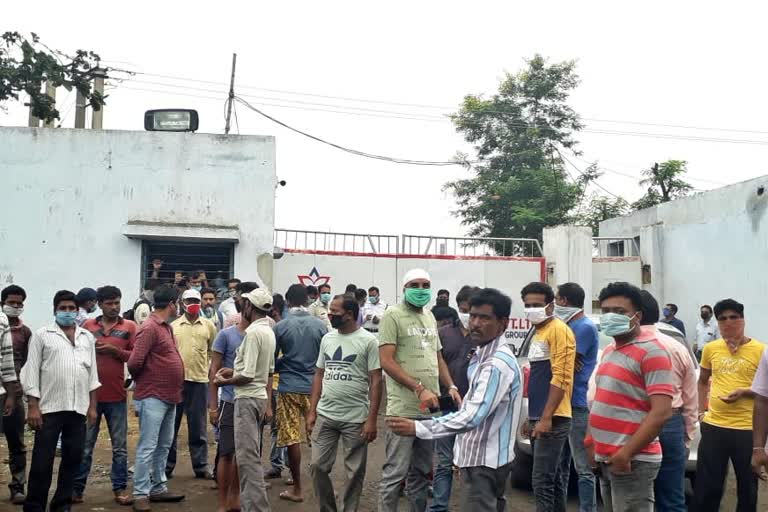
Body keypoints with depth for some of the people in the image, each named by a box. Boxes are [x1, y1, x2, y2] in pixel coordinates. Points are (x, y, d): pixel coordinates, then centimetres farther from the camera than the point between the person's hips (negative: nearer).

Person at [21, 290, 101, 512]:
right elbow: (32, 371, -2)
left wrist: (92, 406, 9)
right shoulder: (42, 335, 1)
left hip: (78, 408, 4)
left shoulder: (87, 337, 12)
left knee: (72, 459, 8)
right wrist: (32, 406, -8)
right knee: (42, 461, 0)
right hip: (49, 408, -3)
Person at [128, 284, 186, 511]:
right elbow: (134, 363, -19)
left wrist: (175, 389, 12)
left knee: (164, 446, 16)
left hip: (169, 397, 9)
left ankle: (158, 488, 26)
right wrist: (142, 381, 0)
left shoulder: (167, 327, 13)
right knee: (147, 448, -2)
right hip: (153, 398, -9)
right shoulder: (149, 328, -15)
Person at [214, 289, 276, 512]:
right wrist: (235, 370, 19)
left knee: (248, 457, -6)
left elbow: (247, 376, -21)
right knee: (251, 456, 16)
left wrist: (225, 381, -4)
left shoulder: (253, 332, -18)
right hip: (260, 397, 9)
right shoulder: (269, 331, 10)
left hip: (248, 399, -9)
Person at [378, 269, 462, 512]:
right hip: (404, 409, -7)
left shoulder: (430, 317, 14)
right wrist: (420, 389, -19)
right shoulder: (393, 315, -8)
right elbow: (386, 361, -15)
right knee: (395, 472, -3)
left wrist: (451, 387, 7)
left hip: (430, 407, 7)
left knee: (421, 470, 16)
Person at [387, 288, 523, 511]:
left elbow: (472, 417, -29)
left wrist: (417, 427, -30)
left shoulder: (498, 364, -23)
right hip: (485, 458, 10)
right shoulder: (484, 355, 10)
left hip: (484, 461, -10)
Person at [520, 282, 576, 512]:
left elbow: (560, 377, -19)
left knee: (542, 482, -10)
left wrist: (546, 417, -21)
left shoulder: (558, 329, -11)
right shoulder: (538, 331, 17)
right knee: (554, 477, 15)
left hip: (552, 418, -10)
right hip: (538, 417, 10)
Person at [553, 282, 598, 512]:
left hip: (577, 404, -9)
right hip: (562, 402, 9)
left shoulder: (585, 327, -12)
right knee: (560, 463, 16)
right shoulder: (567, 325, 16)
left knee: (583, 467, -4)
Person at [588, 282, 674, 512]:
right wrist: (592, 442, 12)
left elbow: (661, 412, -20)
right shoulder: (609, 350, 14)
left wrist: (626, 453, -21)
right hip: (606, 459, 8)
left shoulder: (651, 351, -13)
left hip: (631, 463, -8)